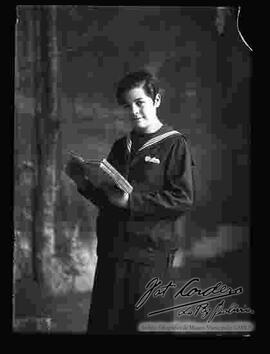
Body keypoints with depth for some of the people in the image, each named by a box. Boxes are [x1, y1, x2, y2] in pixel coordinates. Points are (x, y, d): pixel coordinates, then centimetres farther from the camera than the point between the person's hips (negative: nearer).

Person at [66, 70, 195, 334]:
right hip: (112, 252, 6)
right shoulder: (120, 147, 16)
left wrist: (133, 201, -17)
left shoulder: (174, 145, -3)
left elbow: (184, 199, -13)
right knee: (105, 325, 8)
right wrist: (86, 185, 1)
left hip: (152, 253, -6)